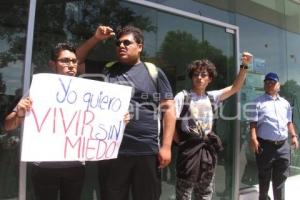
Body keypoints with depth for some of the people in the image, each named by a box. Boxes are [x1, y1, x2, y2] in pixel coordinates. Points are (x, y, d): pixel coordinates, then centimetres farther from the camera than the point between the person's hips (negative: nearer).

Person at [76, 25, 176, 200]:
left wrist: (166, 146, -7)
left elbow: (169, 108, 0)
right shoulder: (107, 70, 11)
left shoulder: (154, 72, 3)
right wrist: (96, 38, 7)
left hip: (146, 152, -2)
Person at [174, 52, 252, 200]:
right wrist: (181, 142, -5)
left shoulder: (212, 97, 9)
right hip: (188, 149, -5)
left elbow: (235, 88, 8)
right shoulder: (182, 96, -6)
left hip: (208, 149, 5)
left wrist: (244, 66, -1)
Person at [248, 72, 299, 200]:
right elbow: (253, 123, -8)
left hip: (283, 145, 5)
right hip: (265, 145, -4)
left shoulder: (285, 103, 14)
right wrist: (253, 139, -19)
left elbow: (289, 122, 20)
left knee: (280, 176, 15)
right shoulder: (258, 102, -3)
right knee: (264, 177, 7)